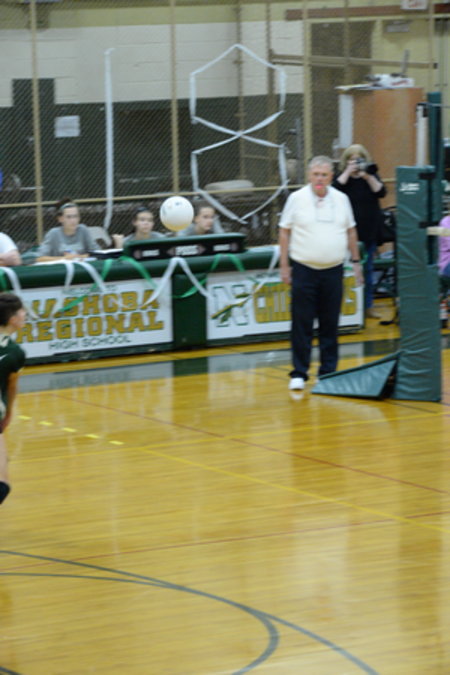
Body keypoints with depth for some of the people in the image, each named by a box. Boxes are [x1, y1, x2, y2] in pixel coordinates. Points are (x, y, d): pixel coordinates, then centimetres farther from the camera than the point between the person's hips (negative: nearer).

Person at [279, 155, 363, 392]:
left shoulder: (341, 200, 7)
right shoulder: (297, 199, -1)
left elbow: (351, 231, 16)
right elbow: (284, 232, 2)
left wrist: (356, 261, 13)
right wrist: (284, 265, -2)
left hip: (333, 270, 3)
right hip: (304, 268, -2)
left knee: (330, 325, 7)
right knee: (302, 324, -2)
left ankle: (328, 372, 14)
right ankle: (299, 374, 2)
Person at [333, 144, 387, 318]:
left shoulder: (371, 176, 8)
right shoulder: (342, 177, 4)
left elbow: (381, 192, -6)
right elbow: (335, 189, -15)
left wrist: (368, 177, -16)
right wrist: (348, 172, -14)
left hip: (369, 231, 2)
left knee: (367, 269, 6)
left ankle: (368, 305, 11)